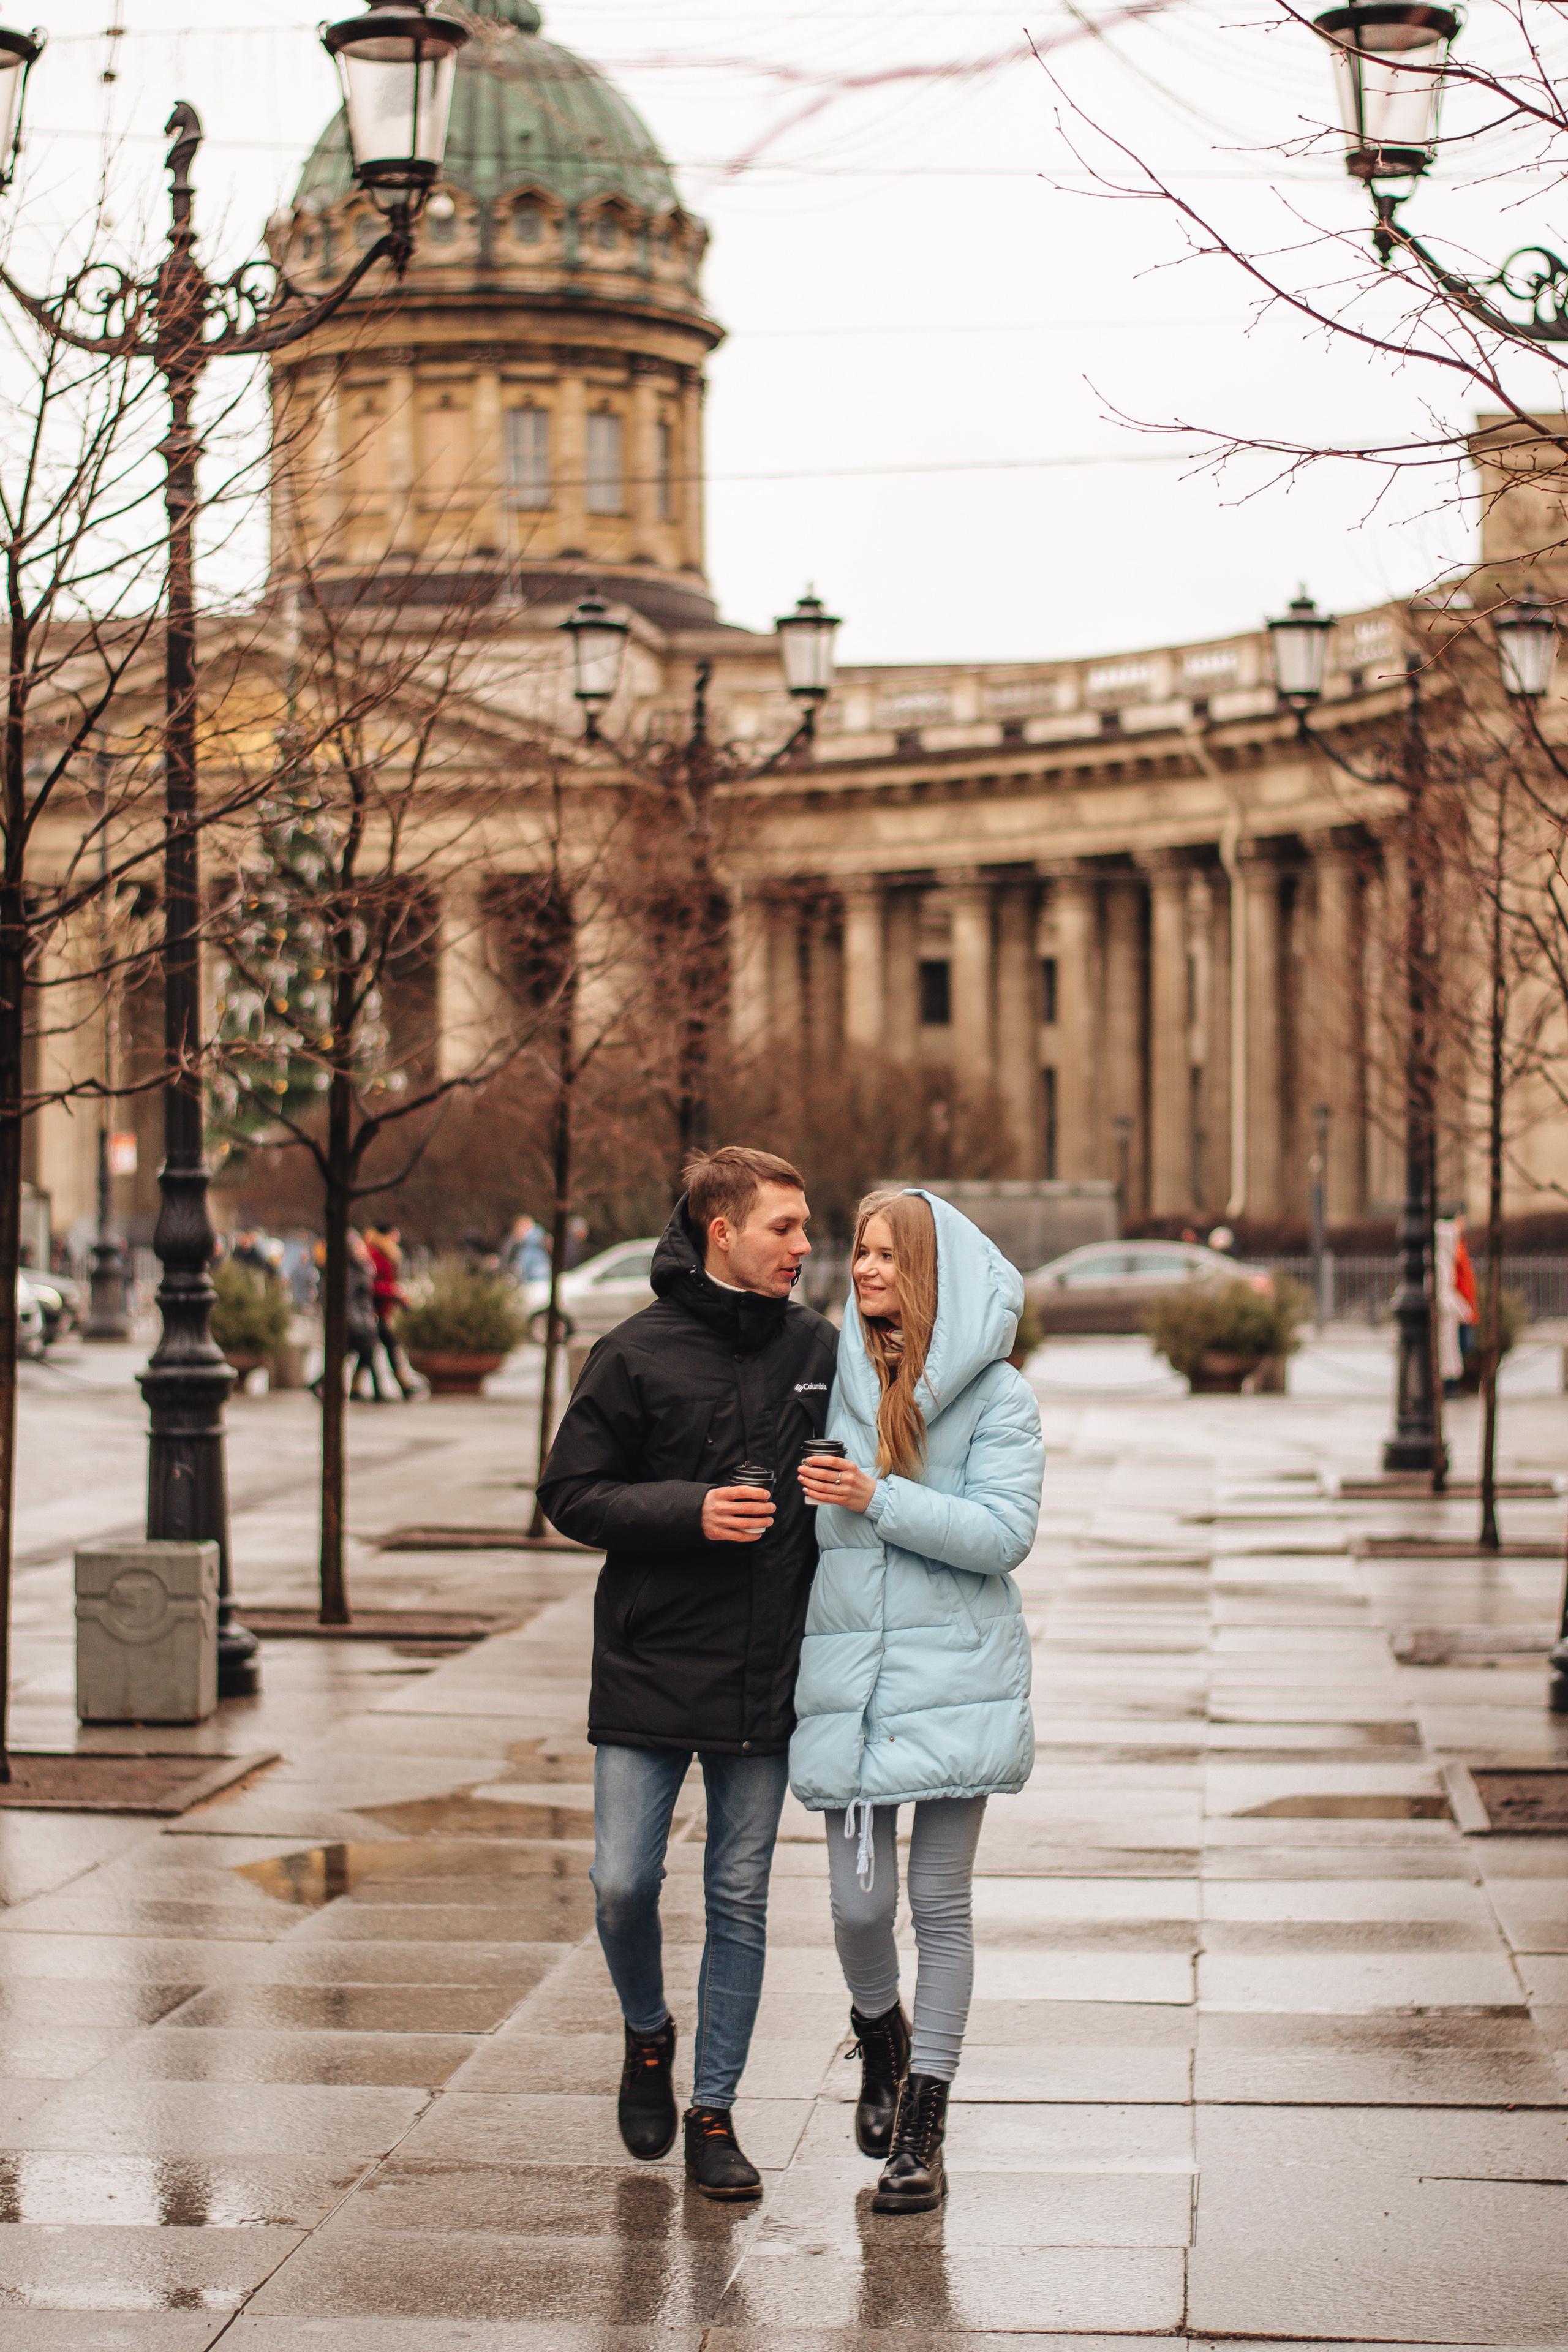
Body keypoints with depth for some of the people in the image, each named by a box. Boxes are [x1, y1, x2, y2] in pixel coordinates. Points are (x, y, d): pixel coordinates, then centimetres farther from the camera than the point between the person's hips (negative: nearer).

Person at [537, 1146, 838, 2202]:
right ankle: (648, 2036, 27)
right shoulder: (639, 1355, -5)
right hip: (649, 1668, -2)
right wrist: (690, 1512, -18)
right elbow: (571, 1494, -3)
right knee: (623, 1885, -3)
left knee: (740, 1899, 6)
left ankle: (713, 2112, 16)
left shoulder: (821, 1350, 4)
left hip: (766, 1677, 2)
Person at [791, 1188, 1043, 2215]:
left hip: (955, 1676, -2)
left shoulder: (997, 1395, -2)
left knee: (941, 1905, 1)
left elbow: (1005, 1533, -11)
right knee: (860, 1902, 1)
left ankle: (923, 2125, 10)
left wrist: (881, 1500, -17)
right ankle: (880, 2035, 33)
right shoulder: (832, 1376, 7)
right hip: (845, 1675, 2)